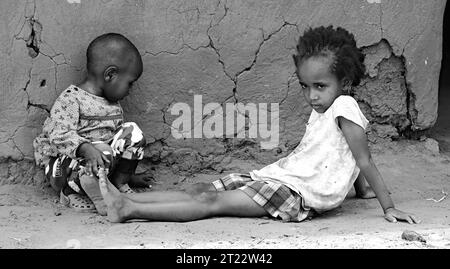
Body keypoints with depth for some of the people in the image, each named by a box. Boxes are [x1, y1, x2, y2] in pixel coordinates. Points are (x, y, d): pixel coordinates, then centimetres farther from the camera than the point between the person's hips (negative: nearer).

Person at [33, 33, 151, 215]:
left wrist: (127, 173, 24)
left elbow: (118, 140, 23)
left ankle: (120, 182, 2)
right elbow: (60, 135, -25)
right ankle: (71, 193, -16)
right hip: (68, 163, -8)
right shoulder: (71, 99, -14)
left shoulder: (113, 106, 12)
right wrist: (86, 149, -41)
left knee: (133, 133, -8)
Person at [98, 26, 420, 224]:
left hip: (298, 193, -9)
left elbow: (364, 161, -11)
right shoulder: (321, 111, 17)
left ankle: (129, 210, -20)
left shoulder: (345, 108, -11)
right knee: (200, 190, -2)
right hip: (278, 175, 9)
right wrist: (360, 188, 33)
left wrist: (389, 207, -11)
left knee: (212, 201, -16)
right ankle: (128, 200, -6)